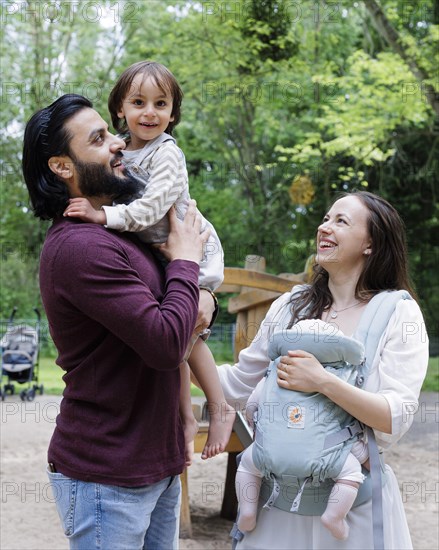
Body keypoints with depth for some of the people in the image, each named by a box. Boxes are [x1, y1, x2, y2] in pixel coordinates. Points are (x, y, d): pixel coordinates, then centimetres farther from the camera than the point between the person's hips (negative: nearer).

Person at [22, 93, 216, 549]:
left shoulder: (122, 233, 10)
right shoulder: (80, 247, -21)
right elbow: (166, 343, -26)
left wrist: (204, 299, -5)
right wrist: (186, 260, -10)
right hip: (107, 478, -9)